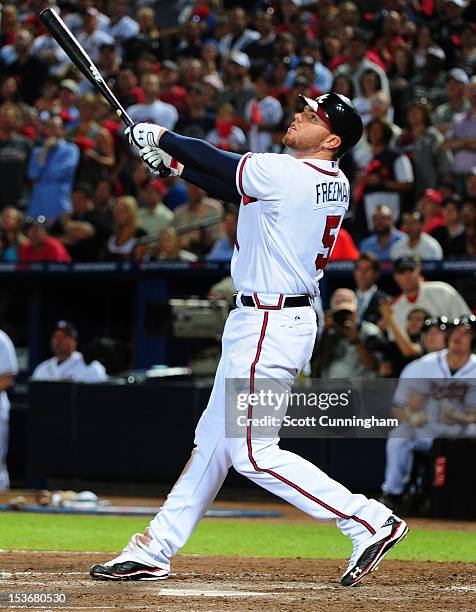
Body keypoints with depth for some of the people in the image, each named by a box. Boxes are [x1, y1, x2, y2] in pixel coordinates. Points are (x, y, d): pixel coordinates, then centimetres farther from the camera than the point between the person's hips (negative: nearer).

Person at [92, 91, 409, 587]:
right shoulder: (334, 183, 9)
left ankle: (370, 521, -9)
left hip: (267, 327, -10)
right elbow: (234, 186, 18)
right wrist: (172, 162, 15)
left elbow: (216, 163, -8)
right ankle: (153, 551, 24)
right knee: (214, 439, 15)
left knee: (252, 453, -8)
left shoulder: (282, 173, -19)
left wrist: (159, 137, 9)